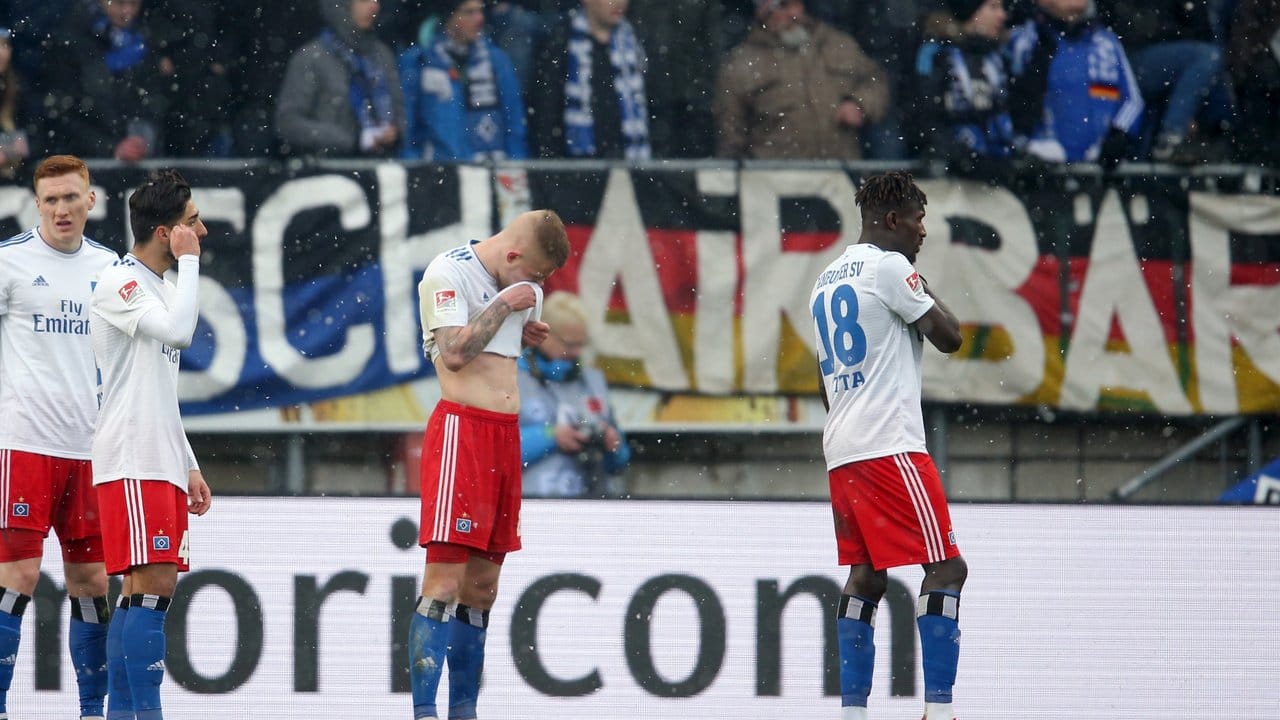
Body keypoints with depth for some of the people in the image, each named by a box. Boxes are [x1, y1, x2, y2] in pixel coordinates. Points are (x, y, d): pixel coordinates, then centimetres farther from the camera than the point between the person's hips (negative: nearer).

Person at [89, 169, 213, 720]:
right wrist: (189, 260, -13)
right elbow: (178, 330, -26)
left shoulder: (160, 286, 20)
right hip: (132, 463, -10)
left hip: (162, 464, 10)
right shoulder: (119, 282, -9)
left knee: (148, 590, 6)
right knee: (152, 585, -15)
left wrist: (189, 466, 24)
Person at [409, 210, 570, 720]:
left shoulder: (521, 284, 17)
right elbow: (455, 352, -18)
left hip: (506, 431, 9)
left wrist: (526, 332, 14)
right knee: (445, 582, -14)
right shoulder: (448, 272, -7)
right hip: (461, 425, -8)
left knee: (482, 585, 10)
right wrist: (505, 305, -10)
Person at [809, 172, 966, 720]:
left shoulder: (828, 280, 20)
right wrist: (926, 291, 10)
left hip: (842, 451, 9)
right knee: (946, 567, -9)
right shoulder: (890, 267, -7)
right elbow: (949, 337, -6)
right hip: (889, 446, -9)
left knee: (866, 576, 11)